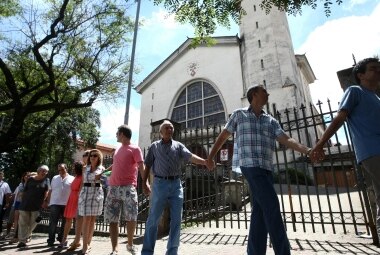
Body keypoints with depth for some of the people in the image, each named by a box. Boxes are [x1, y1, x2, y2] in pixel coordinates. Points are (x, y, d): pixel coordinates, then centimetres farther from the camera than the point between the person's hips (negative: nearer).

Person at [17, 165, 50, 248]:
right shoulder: (31, 179, 5)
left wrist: (44, 202, -11)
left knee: (33, 223, 8)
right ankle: (22, 241, 6)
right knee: (23, 223, 0)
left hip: (37, 205, 0)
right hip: (25, 204, 0)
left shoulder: (46, 180, 3)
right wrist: (23, 201, 8)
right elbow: (24, 191, 11)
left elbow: (47, 191, -3)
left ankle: (26, 236, 34)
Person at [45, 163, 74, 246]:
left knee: (65, 223, 8)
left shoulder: (72, 179, 3)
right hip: (55, 204, 1)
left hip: (67, 204, -1)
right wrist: (47, 201, 9)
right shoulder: (54, 178, 13)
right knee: (53, 222, -2)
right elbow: (50, 191, 15)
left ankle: (61, 238, 24)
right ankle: (51, 240, 9)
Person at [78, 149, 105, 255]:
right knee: (86, 219, -5)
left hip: (97, 194, 0)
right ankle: (85, 245, -1)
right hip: (85, 193, 0)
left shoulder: (102, 169, 6)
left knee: (92, 219, 6)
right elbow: (82, 183, 11)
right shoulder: (85, 168, 10)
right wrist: (80, 195, 6)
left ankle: (88, 243, 19)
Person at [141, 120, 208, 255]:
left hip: (176, 184, 2)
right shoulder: (154, 146, 8)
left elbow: (190, 156, -7)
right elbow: (148, 165, 9)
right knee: (153, 219, 4)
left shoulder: (179, 146, 9)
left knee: (176, 220, 5)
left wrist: (205, 161, -25)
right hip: (160, 184, -1)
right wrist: (144, 183, 3)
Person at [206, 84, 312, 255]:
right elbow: (223, 136, 11)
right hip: (250, 165, -6)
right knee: (271, 206, -12)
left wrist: (307, 150, -9)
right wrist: (211, 156, 11)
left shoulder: (271, 121, 18)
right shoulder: (239, 114, 7)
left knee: (260, 210, 7)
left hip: (266, 168, 6)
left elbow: (286, 140, 8)